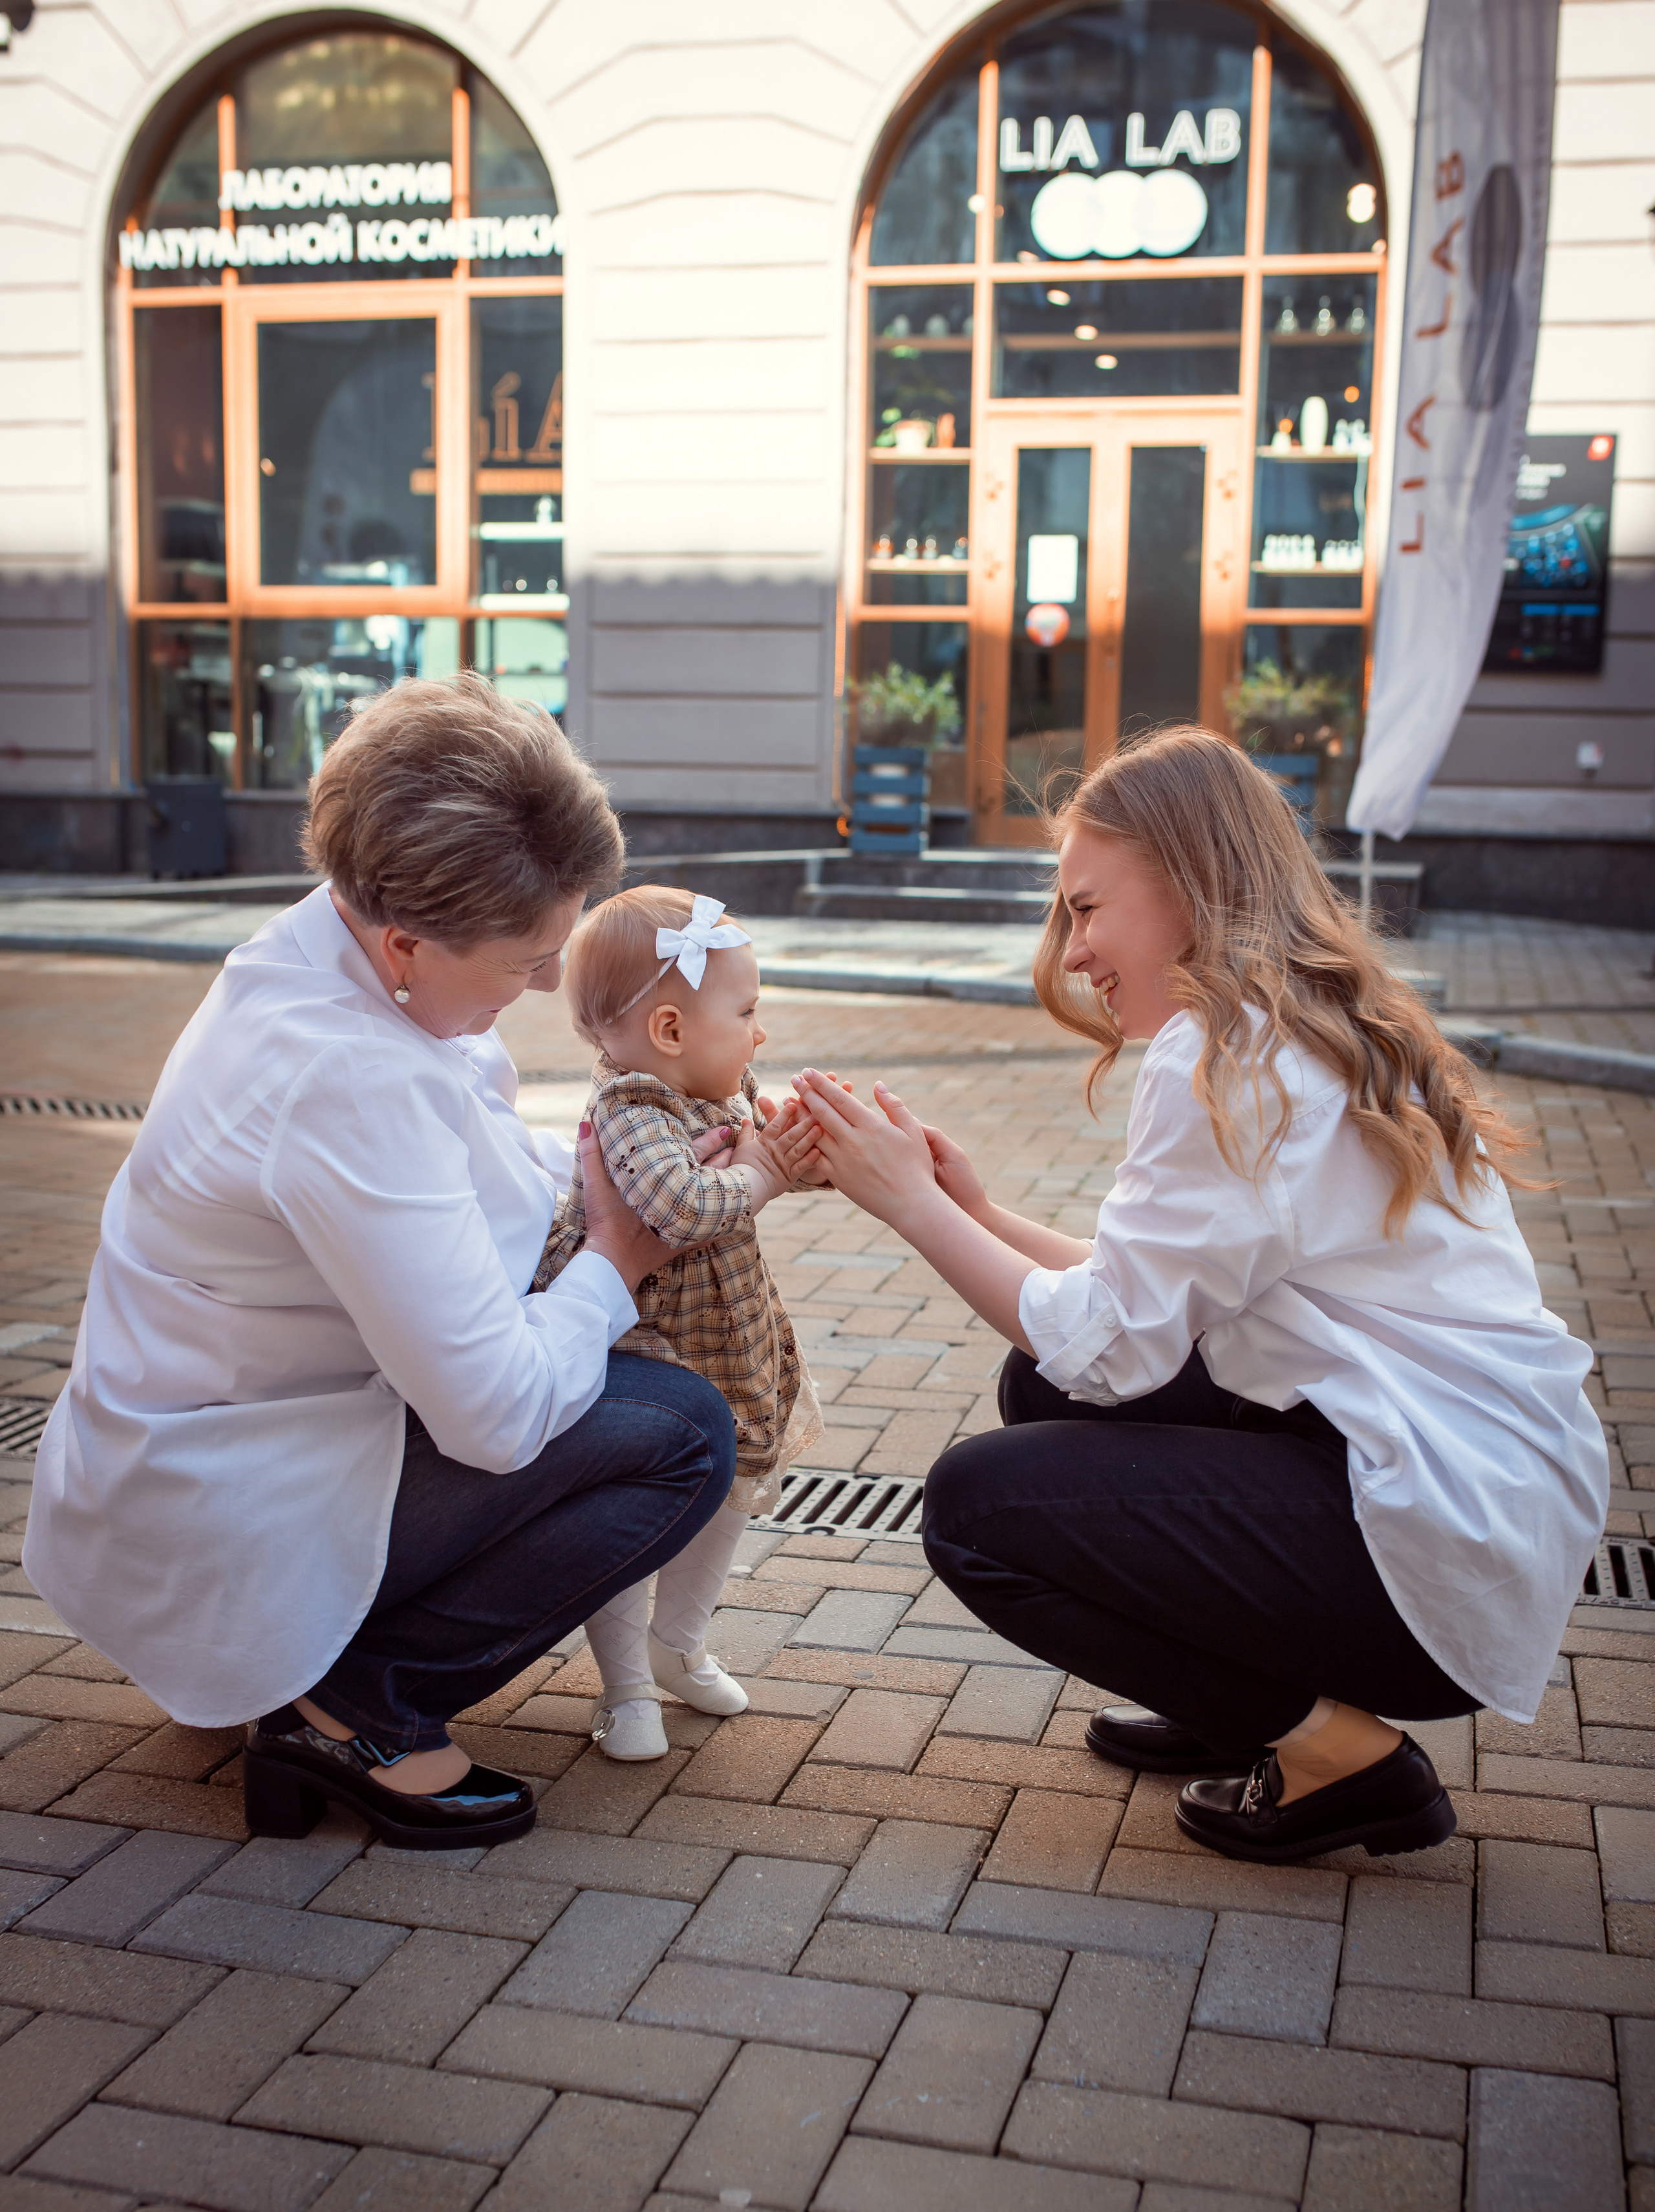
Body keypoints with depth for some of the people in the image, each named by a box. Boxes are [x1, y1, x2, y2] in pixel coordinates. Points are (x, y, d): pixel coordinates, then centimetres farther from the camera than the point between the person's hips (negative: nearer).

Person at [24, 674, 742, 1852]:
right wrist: (615, 1267, -12)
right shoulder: (348, 1078, -32)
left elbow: (481, 1167, 15)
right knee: (684, 1432, -15)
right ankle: (359, 1712, -4)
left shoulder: (336, 944, -3)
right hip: (214, 1539, -10)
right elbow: (501, 1418, -29)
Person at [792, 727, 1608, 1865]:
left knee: (979, 1504, -9)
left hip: (1451, 1555, -10)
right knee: (1044, 1386, 13)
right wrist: (980, 1213, 9)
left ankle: (1339, 1751, 0)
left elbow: (1110, 1345, -14)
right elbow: (1161, 1299, 10)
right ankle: (1242, 1703, 18)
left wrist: (914, 1206, -6)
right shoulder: (1325, 1033, 13)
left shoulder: (1228, 1058, -17)